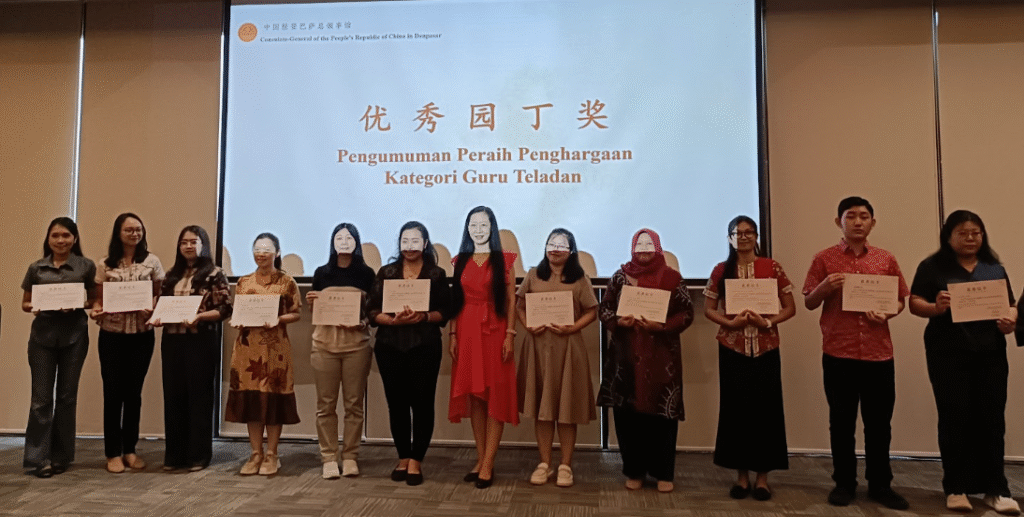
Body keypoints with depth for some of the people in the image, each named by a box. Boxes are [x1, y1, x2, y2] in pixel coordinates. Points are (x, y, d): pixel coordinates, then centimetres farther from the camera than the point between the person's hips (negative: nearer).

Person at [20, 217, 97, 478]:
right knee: (41, 397, 1)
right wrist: (32, 307, -10)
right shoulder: (36, 268, 7)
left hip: (74, 336, -1)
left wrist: (79, 304, -15)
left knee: (67, 395, 7)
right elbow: (24, 303, 11)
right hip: (42, 336, 1)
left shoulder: (86, 266, 3)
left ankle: (61, 456, 18)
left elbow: (94, 301, 5)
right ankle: (39, 457, 8)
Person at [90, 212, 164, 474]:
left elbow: (160, 296, 4)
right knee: (113, 392, 2)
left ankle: (129, 449, 20)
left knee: (134, 392, 8)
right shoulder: (105, 264, 4)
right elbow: (99, 298, 7)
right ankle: (113, 453, 13)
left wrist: (153, 309, -16)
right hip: (112, 335, 0)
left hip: (142, 335, 0)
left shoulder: (151, 261, 3)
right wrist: (96, 311, -14)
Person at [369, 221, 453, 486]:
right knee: (396, 403, 4)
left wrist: (423, 316, -17)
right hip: (390, 347, 2)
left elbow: (445, 312, 1)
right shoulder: (386, 273, 10)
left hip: (425, 347, -1)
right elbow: (373, 311, 4)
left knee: (422, 402, -2)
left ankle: (415, 460, 9)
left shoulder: (437, 274, 6)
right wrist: (393, 320, -14)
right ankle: (403, 458, 18)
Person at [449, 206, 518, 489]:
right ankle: (481, 459, 16)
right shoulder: (460, 261, 11)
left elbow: (511, 300, -2)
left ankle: (487, 464, 1)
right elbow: (455, 301, 9)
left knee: (495, 396, -3)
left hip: (494, 332, -3)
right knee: (473, 395, 7)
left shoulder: (504, 260, 2)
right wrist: (453, 334, 2)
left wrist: (509, 335, -10)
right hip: (467, 332, 3)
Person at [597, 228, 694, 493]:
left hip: (661, 356, -1)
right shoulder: (620, 276, 7)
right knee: (627, 411, 3)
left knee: (662, 411, 0)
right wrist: (618, 321, -12)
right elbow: (603, 309, 8)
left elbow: (686, 313, -1)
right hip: (626, 354, 2)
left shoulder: (673, 277, 2)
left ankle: (663, 472, 15)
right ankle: (634, 471, 18)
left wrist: (661, 326, -16)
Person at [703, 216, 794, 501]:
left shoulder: (772, 267, 3)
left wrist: (767, 322, -13)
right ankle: (741, 474, 16)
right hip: (732, 348, 1)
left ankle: (762, 476, 14)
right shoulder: (721, 270, 4)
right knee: (735, 408, 4)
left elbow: (790, 308, 4)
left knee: (765, 408, 2)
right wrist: (730, 322, -12)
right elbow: (708, 309, 6)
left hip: (765, 347, 0)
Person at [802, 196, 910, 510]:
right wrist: (824, 287, -17)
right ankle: (844, 483, 18)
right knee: (841, 422, 7)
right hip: (838, 353, -1)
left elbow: (900, 300, 11)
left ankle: (880, 485, 21)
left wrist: (886, 313, -10)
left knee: (879, 423, 8)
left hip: (878, 353, 2)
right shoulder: (824, 259, 2)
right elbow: (808, 303, 3)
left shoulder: (886, 260, 7)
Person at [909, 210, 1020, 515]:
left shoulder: (994, 268, 14)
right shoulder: (933, 266, 1)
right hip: (949, 354, -3)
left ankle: (995, 489, 14)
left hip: (990, 353, 4)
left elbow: (1009, 305, 14)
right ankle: (956, 488, 10)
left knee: (992, 420, 4)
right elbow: (915, 304, -4)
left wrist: (1010, 320, -8)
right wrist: (936, 308, -25)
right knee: (955, 419, 0)